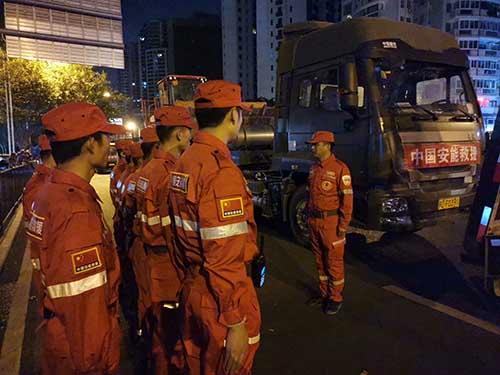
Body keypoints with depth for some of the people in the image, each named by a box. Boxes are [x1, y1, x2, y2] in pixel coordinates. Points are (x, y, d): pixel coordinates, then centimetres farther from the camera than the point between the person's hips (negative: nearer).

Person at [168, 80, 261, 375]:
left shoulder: (186, 161, 3)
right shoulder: (222, 171, -25)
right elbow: (224, 258, -26)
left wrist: (190, 278, 19)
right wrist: (236, 324, -19)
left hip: (192, 288, 8)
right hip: (222, 296, -8)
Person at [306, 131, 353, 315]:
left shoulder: (339, 168, -13)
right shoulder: (314, 168, 11)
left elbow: (347, 199, -14)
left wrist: (343, 226, -15)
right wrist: (309, 217, 15)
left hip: (331, 221, -7)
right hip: (314, 221, 7)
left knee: (334, 261, 5)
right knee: (320, 260, 16)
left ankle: (335, 298, 19)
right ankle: (324, 294, 30)